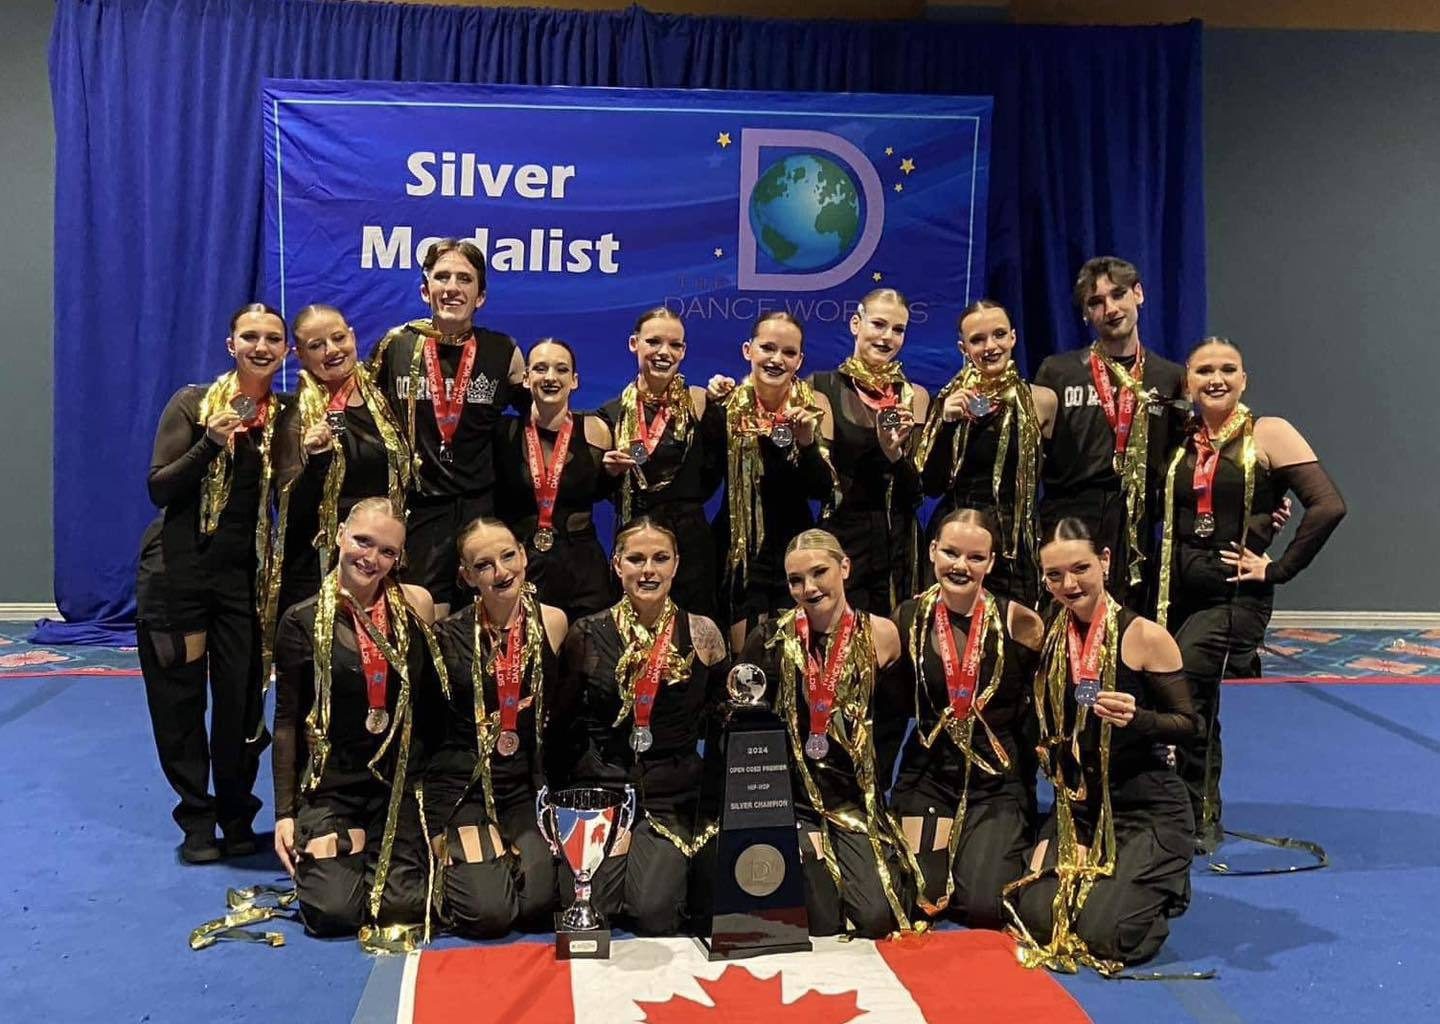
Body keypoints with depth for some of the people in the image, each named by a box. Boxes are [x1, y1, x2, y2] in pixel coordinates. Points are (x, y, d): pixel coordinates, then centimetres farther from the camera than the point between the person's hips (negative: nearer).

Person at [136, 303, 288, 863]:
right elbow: (158, 490, -8)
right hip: (178, 571, -2)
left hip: (245, 576, 2)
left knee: (242, 699, 3)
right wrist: (211, 443, -22)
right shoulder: (193, 403, -4)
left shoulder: (286, 416, 5)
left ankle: (237, 816, 20)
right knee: (178, 697, 4)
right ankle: (196, 817, 19)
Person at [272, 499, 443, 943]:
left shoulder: (414, 607, -1)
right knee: (333, 912, -15)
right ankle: (350, 845, 18)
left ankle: (361, 846, 22)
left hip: (400, 783, 1)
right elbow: (287, 721, -2)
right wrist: (284, 812, -4)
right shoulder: (303, 622, -5)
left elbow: (432, 702, 5)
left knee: (404, 906, -11)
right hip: (329, 786, -1)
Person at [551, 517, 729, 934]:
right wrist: (562, 796, 1)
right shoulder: (588, 634, 1)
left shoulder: (701, 634, 1)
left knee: (654, 914, -18)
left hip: (673, 800, 0)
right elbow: (561, 723, 9)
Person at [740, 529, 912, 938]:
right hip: (790, 797, -1)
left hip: (855, 797, 1)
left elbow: (895, 714, 9)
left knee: (878, 919, -14)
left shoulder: (879, 635, 0)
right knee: (819, 927, -12)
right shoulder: (773, 639, -3)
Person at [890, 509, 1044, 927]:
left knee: (983, 907, -14)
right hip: (927, 777, 2)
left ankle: (1009, 851, 20)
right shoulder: (909, 619, -2)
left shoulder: (1019, 623, -8)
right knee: (916, 902, -10)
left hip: (997, 782, -1)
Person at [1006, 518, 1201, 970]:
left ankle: (1164, 888, 15)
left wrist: (1137, 719, -27)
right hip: (1076, 806, 5)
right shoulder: (1049, 638, 2)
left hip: (1149, 809, -4)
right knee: (1035, 915, -13)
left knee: (1101, 933, -18)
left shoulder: (1144, 636, -13)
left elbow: (1190, 724, -8)